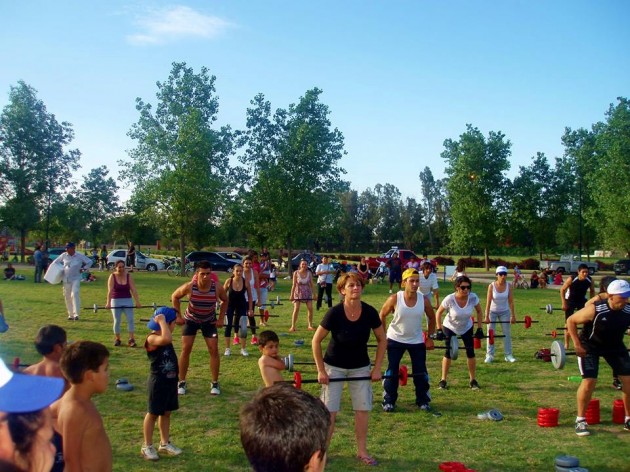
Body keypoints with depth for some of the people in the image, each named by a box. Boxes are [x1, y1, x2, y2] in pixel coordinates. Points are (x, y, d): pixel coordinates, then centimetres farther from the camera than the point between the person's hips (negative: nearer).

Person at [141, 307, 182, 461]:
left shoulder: (164, 338, 6)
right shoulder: (152, 339, -23)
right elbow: (167, 339, -42)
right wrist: (162, 321, -35)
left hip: (170, 381, 9)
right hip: (157, 382, -9)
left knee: (166, 413, 17)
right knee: (153, 413, 5)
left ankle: (165, 443, 30)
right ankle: (147, 446, 19)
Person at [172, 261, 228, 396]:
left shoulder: (217, 287, -25)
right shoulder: (189, 287, -28)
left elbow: (225, 301, -4)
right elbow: (174, 297, -8)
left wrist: (220, 319, -6)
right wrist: (178, 316, -8)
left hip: (209, 321, 1)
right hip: (191, 320, 0)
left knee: (214, 350, -4)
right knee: (185, 350, -2)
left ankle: (215, 383, 8)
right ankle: (181, 382, 12)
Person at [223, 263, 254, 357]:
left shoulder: (246, 281, -19)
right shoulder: (229, 281, -21)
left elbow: (249, 296, -7)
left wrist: (250, 309, -6)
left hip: (242, 305, 1)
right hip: (230, 305, -1)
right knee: (228, 325, -3)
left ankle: (243, 349, 9)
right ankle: (227, 349, 7)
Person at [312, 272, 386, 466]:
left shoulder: (370, 312, -16)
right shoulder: (334, 313, -24)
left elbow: (382, 339, -1)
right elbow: (316, 341, -14)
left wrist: (377, 368, -3)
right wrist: (321, 371, -13)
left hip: (360, 367, 3)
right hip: (334, 367, -3)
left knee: (363, 410, 4)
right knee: (330, 411, -1)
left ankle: (362, 452, 21)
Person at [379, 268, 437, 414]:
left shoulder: (424, 300, -14)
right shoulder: (394, 299, -19)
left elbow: (432, 318, 4)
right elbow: (382, 316, -6)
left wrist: (429, 337, 2)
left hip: (417, 341, 2)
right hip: (395, 340, -2)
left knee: (421, 372, 5)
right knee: (392, 371, 2)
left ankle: (423, 402, 20)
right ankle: (389, 402, 15)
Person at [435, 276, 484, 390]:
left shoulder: (473, 297, -25)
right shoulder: (449, 299, -31)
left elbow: (479, 311, -6)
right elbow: (439, 313, -16)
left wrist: (479, 328, -8)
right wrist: (439, 330, -19)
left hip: (467, 328, 2)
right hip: (450, 328, -2)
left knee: (470, 353, -2)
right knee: (448, 353, -7)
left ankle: (473, 380, 13)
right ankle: (443, 380, 7)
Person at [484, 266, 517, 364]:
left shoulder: (509, 285, -15)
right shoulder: (491, 286, -21)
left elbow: (511, 301, -10)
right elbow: (488, 302, -20)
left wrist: (513, 316, -10)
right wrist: (487, 317, -22)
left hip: (505, 312, 2)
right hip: (493, 311, -2)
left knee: (507, 333, 6)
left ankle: (508, 355, 14)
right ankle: (489, 355, 5)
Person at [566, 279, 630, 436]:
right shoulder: (595, 310, -29)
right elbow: (571, 320, -18)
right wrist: (577, 344, -21)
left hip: (615, 346, 5)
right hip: (590, 346, -5)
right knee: (589, 381, -13)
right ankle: (580, 420, 4)